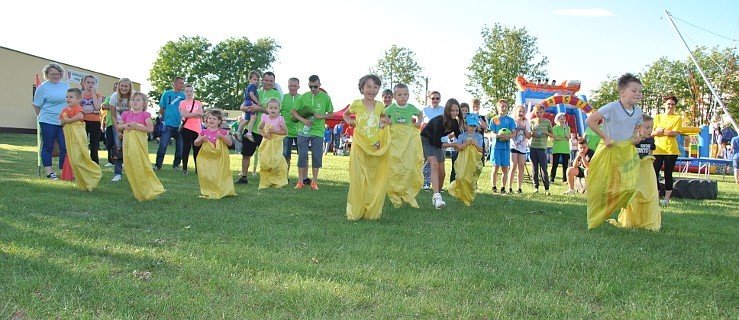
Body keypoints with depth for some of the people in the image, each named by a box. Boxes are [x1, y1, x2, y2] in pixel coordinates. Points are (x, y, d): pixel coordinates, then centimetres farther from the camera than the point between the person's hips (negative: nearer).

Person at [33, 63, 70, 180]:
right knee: (47, 147, 5)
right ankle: (49, 171, 11)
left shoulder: (66, 85, 11)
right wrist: (43, 117, 5)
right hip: (48, 122, -4)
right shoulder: (43, 87, -3)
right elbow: (36, 105, 1)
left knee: (65, 147, 0)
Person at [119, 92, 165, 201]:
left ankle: (147, 190, 5)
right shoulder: (126, 114, 12)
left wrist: (137, 126, -17)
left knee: (141, 166, -6)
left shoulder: (145, 115, -2)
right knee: (130, 167, 6)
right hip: (128, 143, 5)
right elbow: (118, 127, 17)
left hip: (139, 144, -5)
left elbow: (150, 128, -12)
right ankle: (138, 192, 16)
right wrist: (125, 126, -4)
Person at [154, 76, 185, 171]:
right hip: (168, 124, -2)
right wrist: (166, 118, 8)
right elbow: (161, 109, 10)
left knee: (179, 146, 6)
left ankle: (176, 165, 18)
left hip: (180, 125, 2)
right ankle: (158, 165, 0)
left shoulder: (183, 96, 6)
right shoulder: (166, 94, 4)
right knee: (163, 145, -7)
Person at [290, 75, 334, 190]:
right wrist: (303, 120, -11)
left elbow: (331, 114, 7)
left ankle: (314, 181, 12)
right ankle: (300, 181, 10)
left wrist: (321, 116, -13)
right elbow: (293, 111, 5)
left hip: (318, 132, 0)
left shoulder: (325, 97, 1)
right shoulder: (303, 97, 2)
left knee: (317, 156, 1)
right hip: (304, 131, 0)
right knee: (302, 155, 1)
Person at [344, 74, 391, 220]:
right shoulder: (356, 104, -2)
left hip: (377, 148, 2)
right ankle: (355, 212, 9)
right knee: (358, 180, -1)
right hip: (360, 147, -2)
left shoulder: (380, 105, 4)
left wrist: (385, 121, 6)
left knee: (376, 180, 3)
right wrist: (349, 122, 0)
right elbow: (346, 114, 18)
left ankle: (373, 211, 15)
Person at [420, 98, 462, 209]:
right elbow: (437, 143, -28)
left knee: (442, 173, 2)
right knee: (435, 164, -30)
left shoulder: (454, 122, -8)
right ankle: (437, 196, -41)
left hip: (437, 143, 7)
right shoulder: (439, 121, -29)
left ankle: (435, 198, 20)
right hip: (425, 141, -7)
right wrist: (453, 145, -24)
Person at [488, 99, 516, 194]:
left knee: (505, 168, 2)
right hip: (496, 146, -1)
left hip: (506, 147, 1)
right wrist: (497, 136, -23)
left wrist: (508, 136, -21)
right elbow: (492, 133, 0)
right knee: (496, 167, -2)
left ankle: (503, 188, 11)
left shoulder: (510, 120, 7)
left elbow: (513, 134, 1)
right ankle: (494, 187, 7)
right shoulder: (494, 119, 6)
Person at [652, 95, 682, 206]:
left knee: (668, 174, 1)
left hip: (671, 150, -3)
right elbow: (652, 132, 3)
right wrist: (667, 132, -11)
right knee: (654, 173, -1)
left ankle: (666, 198, 8)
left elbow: (674, 133, -8)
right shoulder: (658, 117, 13)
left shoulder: (677, 118, 4)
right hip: (657, 149, 3)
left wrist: (661, 131, -8)